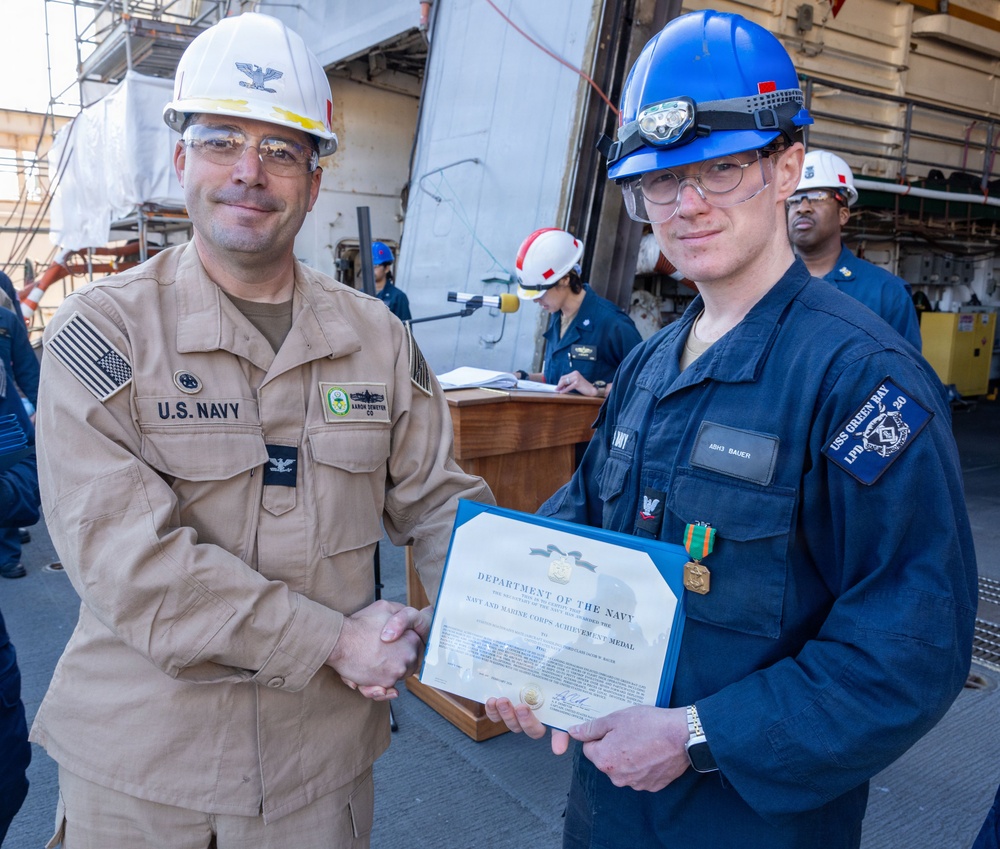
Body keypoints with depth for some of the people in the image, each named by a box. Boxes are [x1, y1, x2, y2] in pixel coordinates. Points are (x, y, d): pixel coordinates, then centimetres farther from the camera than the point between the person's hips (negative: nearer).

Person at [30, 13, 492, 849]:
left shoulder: (380, 338, -1)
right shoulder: (101, 332, -12)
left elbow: (439, 499, 2)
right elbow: (123, 554, -21)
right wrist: (330, 639, -22)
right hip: (136, 760, -2)